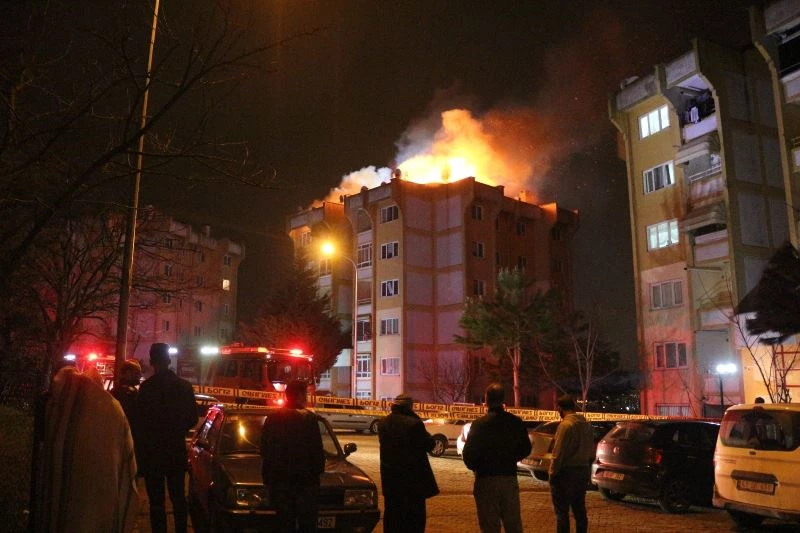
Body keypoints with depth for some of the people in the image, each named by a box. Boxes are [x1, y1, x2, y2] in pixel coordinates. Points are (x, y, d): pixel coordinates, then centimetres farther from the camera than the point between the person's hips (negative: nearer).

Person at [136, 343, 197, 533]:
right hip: (177, 451, 4)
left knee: (156, 501, 4)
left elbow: (141, 421, -14)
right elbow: (192, 419, 4)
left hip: (153, 452, -4)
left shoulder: (147, 386, -14)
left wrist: (140, 452, -3)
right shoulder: (184, 386, -1)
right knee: (178, 497, 16)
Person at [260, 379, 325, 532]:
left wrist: (267, 477, 17)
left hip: (280, 480, 4)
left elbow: (265, 450, 8)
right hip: (305, 479, -4)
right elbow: (317, 450, -11)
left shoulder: (272, 418, 3)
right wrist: (318, 469, 4)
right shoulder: (309, 418, -11)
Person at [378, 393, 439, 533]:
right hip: (413, 477, -6)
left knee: (392, 513, 15)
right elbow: (430, 444, -9)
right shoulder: (414, 423, -18)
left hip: (390, 477, 6)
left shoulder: (382, 424, 3)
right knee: (414, 516, 3)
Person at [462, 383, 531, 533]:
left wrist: (474, 467, 6)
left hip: (486, 480, -4)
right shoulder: (516, 422, -1)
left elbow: (468, 453, -14)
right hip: (510, 478, 4)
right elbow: (525, 449, 8)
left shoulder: (479, 424, -14)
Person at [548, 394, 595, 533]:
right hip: (583, 472, 8)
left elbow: (558, 454, -18)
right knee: (579, 510, 16)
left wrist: (552, 473, -9)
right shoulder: (587, 425, 7)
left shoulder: (566, 425, -18)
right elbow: (591, 453, 13)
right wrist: (587, 470, 20)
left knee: (562, 512, -1)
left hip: (566, 474, -8)